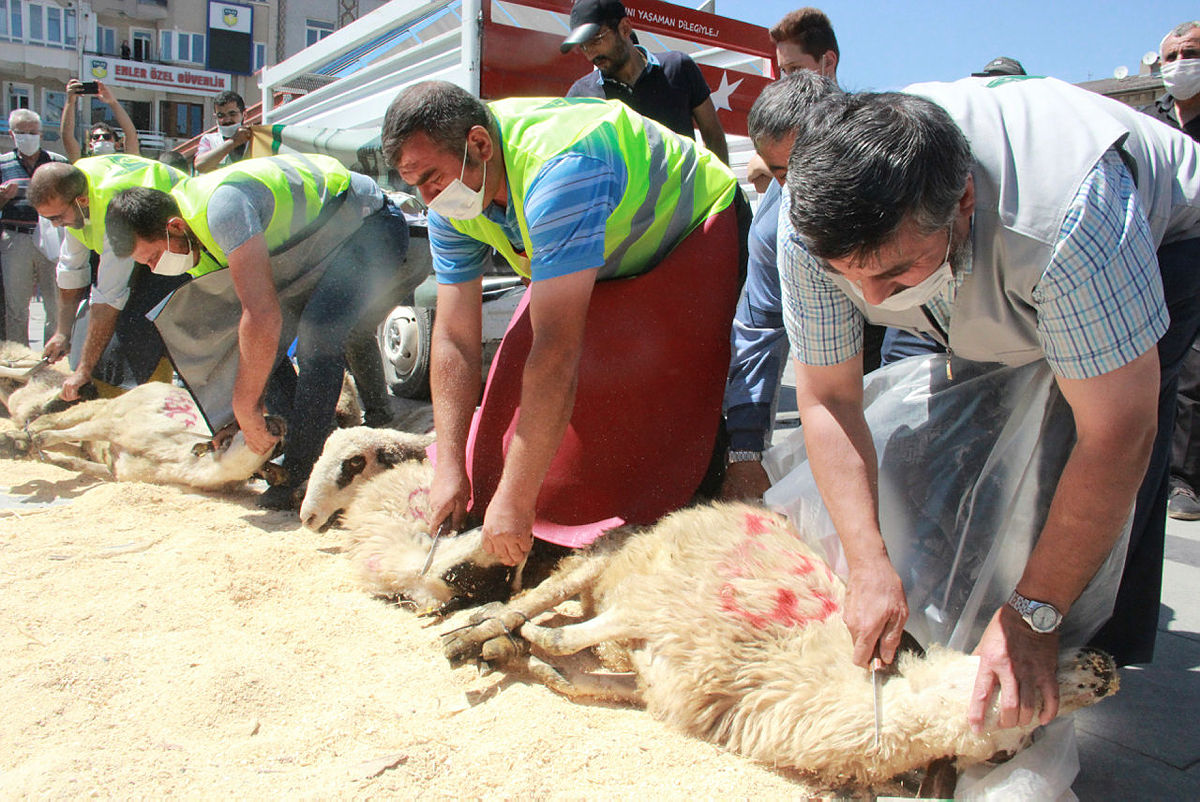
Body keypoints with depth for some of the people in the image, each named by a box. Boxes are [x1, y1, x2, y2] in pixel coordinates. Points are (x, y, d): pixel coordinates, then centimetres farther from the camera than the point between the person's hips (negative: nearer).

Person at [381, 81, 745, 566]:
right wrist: (450, 469, -18)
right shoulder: (451, 200, -15)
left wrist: (516, 498, -42)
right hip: (603, 265, 7)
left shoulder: (557, 170, -42)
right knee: (522, 383, -2)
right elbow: (455, 338, -13)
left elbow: (557, 349, -46)